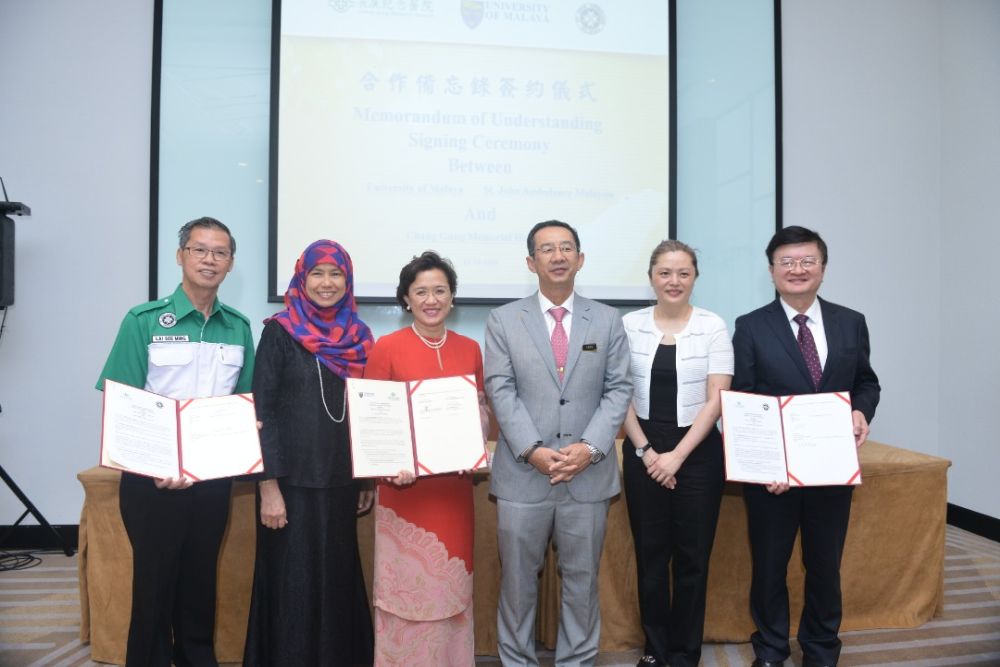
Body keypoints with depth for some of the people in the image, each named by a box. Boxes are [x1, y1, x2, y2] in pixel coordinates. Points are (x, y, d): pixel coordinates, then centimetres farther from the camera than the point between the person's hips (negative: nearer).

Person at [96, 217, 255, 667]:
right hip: (154, 479, -3)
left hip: (214, 476, 4)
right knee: (154, 579, 8)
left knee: (201, 578, 16)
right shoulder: (144, 321, -6)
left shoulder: (238, 327, 4)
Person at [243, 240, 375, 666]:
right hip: (293, 479, -4)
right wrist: (268, 485, -14)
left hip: (341, 480, 4)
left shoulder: (358, 337, 8)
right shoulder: (279, 331, -5)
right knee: (293, 584, 4)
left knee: (338, 579, 14)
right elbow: (262, 410, -8)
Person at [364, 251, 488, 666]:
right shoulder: (386, 347, -5)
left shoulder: (470, 349, 6)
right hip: (405, 485, -3)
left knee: (451, 584, 12)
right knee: (407, 584, 5)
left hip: (454, 487, 3)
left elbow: (480, 411, 12)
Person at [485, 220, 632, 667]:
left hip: (589, 473, 1)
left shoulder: (607, 320, 8)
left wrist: (590, 447, -10)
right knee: (517, 581, 10)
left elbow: (618, 389, 3)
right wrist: (533, 450, -14)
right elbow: (501, 391, -3)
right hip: (522, 473, -1)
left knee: (582, 581, 12)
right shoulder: (503, 320, 4)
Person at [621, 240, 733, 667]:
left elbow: (716, 400, -7)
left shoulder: (713, 326, -3)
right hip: (643, 451, 1)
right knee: (650, 555, 10)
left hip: (698, 452, -1)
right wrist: (645, 450, -8)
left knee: (692, 557, 8)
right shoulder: (629, 325, 0)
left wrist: (677, 455, -12)